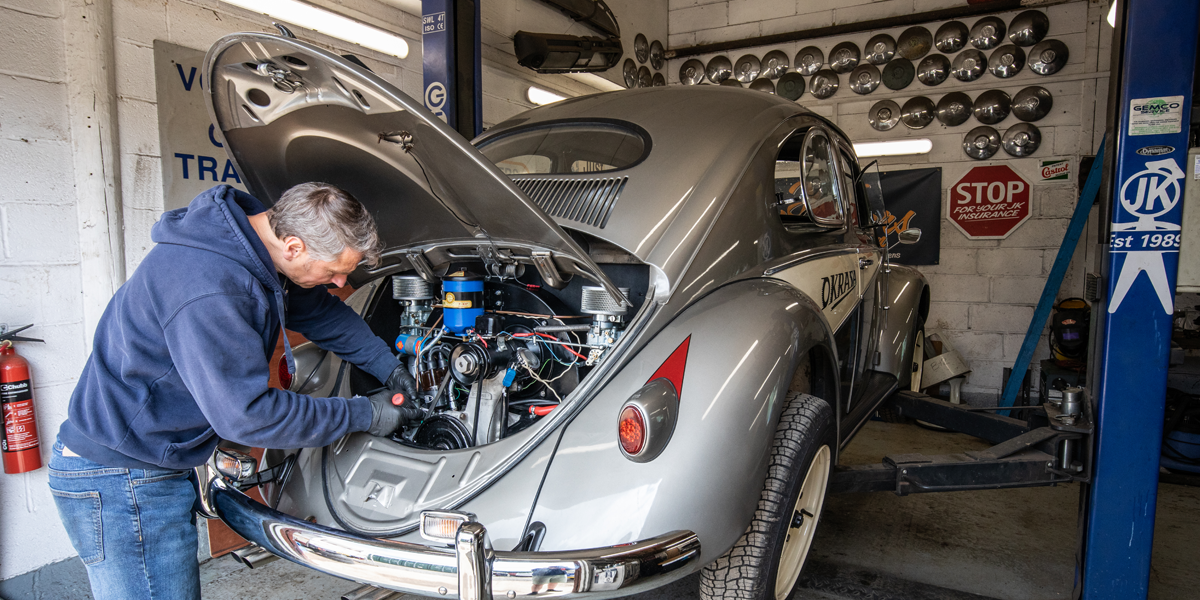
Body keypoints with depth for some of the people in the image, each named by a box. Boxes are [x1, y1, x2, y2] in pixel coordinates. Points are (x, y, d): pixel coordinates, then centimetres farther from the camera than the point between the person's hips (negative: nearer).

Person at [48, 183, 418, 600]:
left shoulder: (257, 245, -3)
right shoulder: (206, 289, -33)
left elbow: (323, 314, 14)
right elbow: (246, 414, -29)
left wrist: (389, 367, 14)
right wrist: (365, 414, -21)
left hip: (160, 465, 9)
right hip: (117, 478, -9)